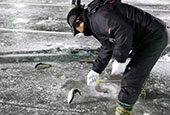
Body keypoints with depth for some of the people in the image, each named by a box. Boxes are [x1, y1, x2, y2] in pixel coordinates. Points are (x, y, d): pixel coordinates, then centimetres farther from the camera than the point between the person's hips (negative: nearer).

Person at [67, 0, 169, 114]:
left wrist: (119, 59, -20)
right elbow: (107, 48, 20)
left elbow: (124, 32, -32)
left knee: (131, 78, -9)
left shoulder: (99, 16, -20)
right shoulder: (96, 23, 14)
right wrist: (96, 70, 21)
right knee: (140, 67, 31)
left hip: (154, 37, -10)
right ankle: (139, 90, 55)